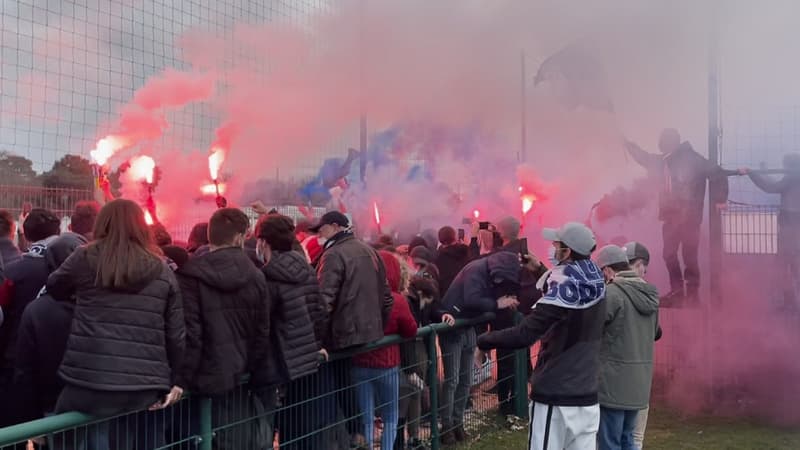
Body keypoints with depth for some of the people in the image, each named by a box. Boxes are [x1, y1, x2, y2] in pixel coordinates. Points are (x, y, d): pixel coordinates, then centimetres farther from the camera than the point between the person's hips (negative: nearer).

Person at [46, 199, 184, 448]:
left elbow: (54, 288, 23)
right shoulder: (163, 270, 9)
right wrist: (168, 382, 18)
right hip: (146, 386, 2)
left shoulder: (85, 258, 4)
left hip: (90, 383, -2)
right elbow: (176, 335, 8)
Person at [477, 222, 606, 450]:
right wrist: (541, 272, 30)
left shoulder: (564, 288, -16)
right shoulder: (594, 285, 5)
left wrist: (483, 340, -12)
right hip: (587, 397, 7)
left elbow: (523, 336, -24)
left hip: (554, 397, -7)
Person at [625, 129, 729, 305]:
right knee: (669, 254, 7)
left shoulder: (691, 158, -10)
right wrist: (628, 144, 24)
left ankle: (692, 292, 5)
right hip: (671, 215, 6)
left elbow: (717, 173, -8)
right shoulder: (664, 161, 9)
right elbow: (645, 159, 28)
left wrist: (719, 199, -11)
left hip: (689, 216, -6)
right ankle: (677, 291, 17)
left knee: (689, 254, -4)